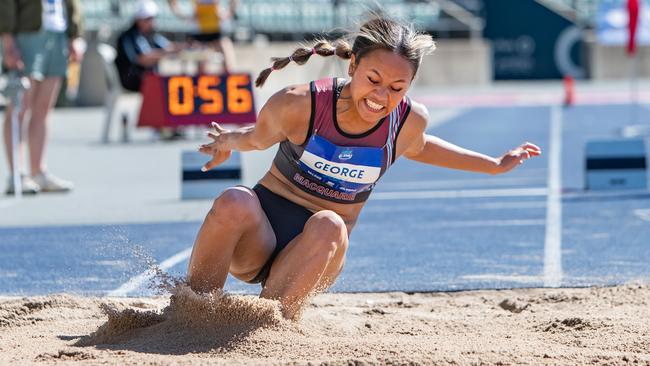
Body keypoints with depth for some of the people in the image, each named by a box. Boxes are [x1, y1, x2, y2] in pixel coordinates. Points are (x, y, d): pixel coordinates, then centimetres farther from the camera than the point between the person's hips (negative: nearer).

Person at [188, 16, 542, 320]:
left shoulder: (410, 121, -7)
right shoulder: (298, 105, -18)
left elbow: (415, 148, 20)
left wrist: (494, 164, 28)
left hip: (318, 252, 2)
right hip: (258, 233, -2)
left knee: (328, 226, -36)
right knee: (234, 203, -38)